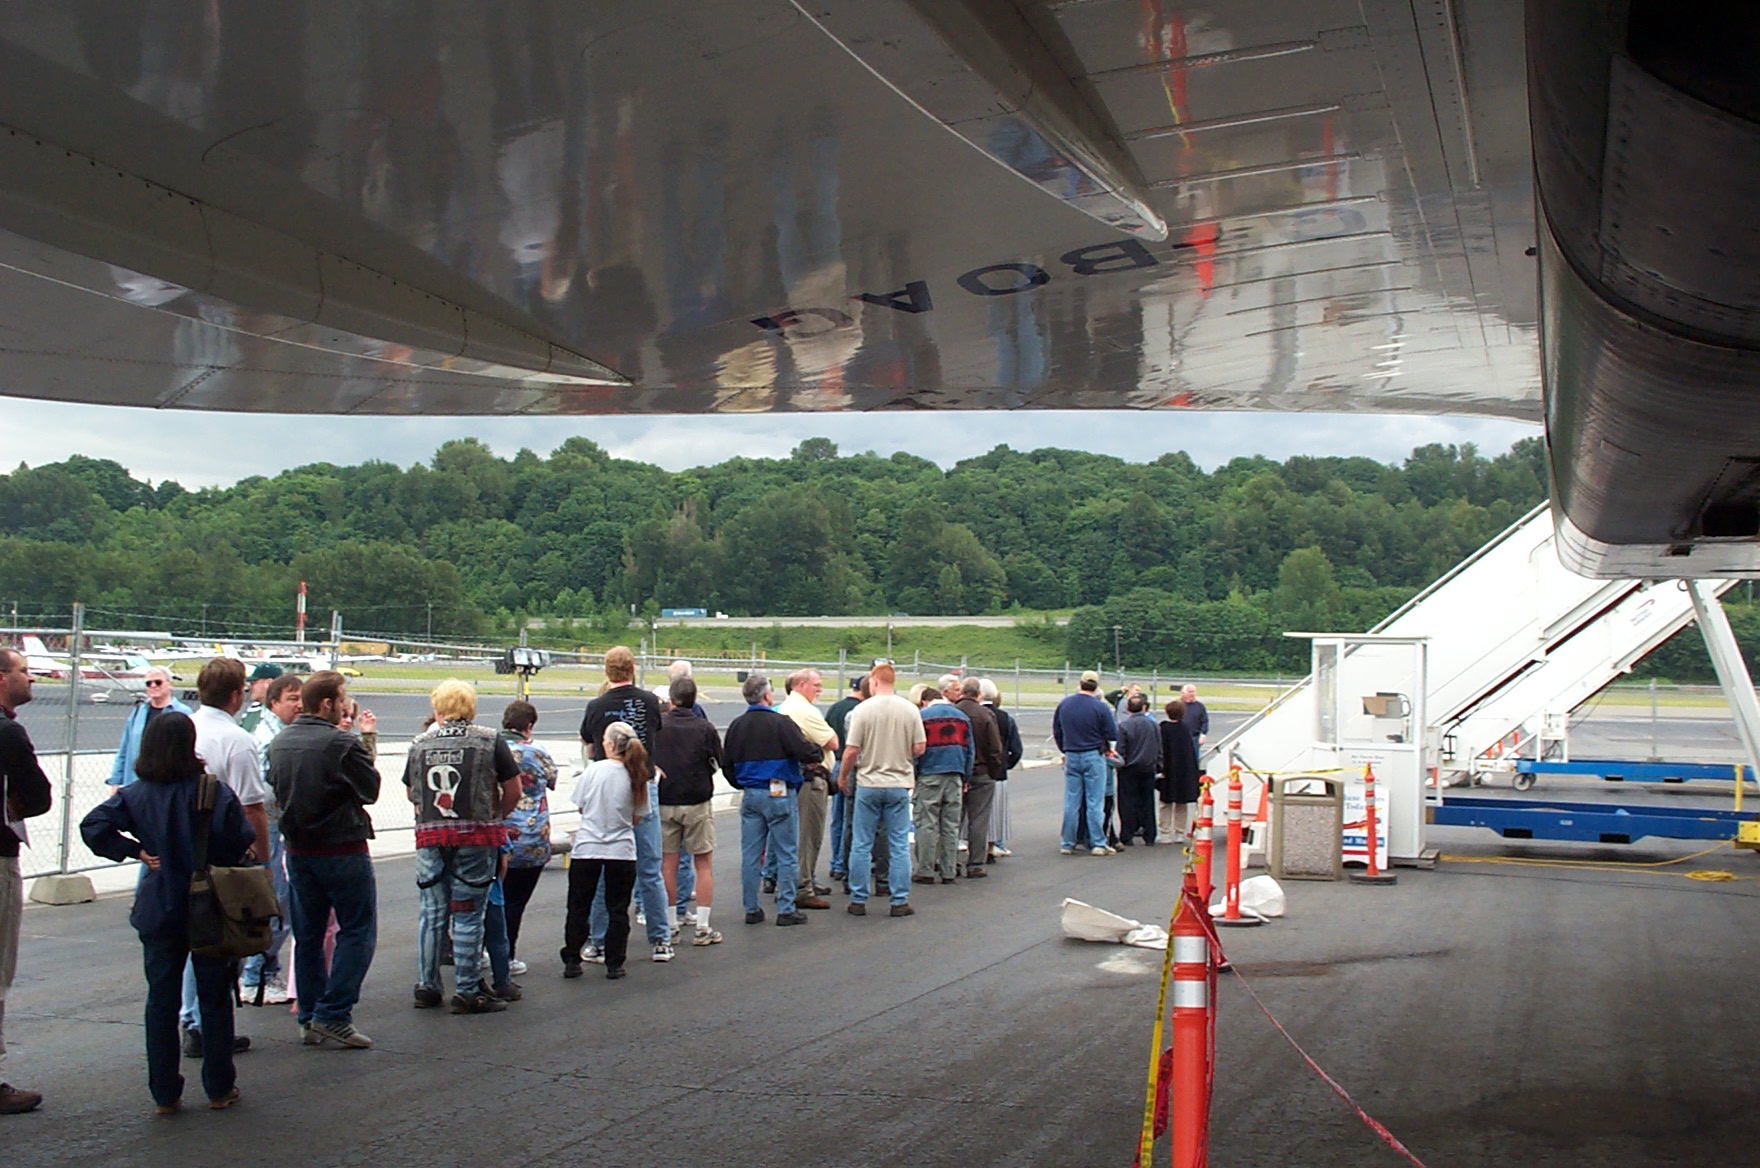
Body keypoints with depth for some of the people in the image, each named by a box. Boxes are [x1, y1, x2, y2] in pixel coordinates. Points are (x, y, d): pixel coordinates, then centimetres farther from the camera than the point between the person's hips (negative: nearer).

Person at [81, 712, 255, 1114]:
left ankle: (165, 1093, 14)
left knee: (161, 999, 10)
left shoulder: (136, 794, -4)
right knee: (214, 998, 9)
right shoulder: (214, 792, -12)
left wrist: (136, 850, -5)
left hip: (158, 911, 2)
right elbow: (243, 843, -15)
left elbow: (93, 826, -15)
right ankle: (219, 1088, 16)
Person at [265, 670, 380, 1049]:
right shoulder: (342, 744, -18)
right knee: (357, 931, 2)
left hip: (298, 850, 7)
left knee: (307, 935, 14)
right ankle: (333, 1014, -5)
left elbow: (276, 790, 14)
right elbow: (371, 789, -7)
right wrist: (364, 745, 4)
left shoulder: (279, 743, 4)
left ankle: (310, 1019, 17)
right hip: (342, 848, -7)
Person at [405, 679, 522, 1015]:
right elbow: (513, 792, 0)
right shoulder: (490, 741, 0)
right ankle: (467, 992, 3)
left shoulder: (420, 744, 7)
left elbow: (411, 793, 14)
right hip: (476, 836, -3)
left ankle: (426, 987, 17)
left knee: (432, 914, 11)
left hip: (430, 836, 3)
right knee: (468, 916, 0)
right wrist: (494, 818, 14)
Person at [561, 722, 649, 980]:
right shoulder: (637, 777, -5)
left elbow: (580, 807, 1)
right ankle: (614, 964, 9)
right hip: (621, 851, 1)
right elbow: (637, 817, 3)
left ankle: (571, 961, 14)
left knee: (578, 908, 10)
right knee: (618, 909, 10)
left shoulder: (594, 770, -9)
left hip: (586, 849, -1)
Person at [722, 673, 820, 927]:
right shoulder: (780, 723, -13)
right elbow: (808, 753, -19)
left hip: (750, 795, 5)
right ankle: (786, 909, 3)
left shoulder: (736, 726, 5)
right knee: (786, 854, 2)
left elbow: (726, 764, 11)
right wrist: (817, 754, 3)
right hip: (780, 794, -5)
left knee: (750, 854, 9)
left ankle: (751, 909, 13)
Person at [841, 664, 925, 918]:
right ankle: (900, 901, 8)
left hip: (868, 784, -2)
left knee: (861, 846, 7)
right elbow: (920, 748, 0)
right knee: (899, 845, 8)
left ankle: (858, 901, 11)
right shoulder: (910, 710, -2)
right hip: (899, 784, 2)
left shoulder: (863, 710, -9)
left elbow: (851, 751, -10)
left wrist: (843, 777, 6)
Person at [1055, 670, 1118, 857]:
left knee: (1071, 802, 8)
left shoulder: (1063, 704, 2)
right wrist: (1106, 747, 12)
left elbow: (1056, 731, 10)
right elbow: (1113, 735, -9)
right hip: (1093, 757, -4)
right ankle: (1098, 843, 2)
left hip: (1071, 757, 4)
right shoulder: (1101, 707, -12)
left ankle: (1068, 844, 11)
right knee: (1095, 802, 0)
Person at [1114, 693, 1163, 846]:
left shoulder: (1123, 726, -13)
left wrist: (1120, 764, 1)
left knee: (1128, 803, 3)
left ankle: (1126, 837, 3)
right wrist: (1158, 767, 17)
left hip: (1129, 770, -4)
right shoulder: (1153, 725, 2)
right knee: (1147, 802, 11)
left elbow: (1120, 751, -12)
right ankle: (1149, 837, 14)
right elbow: (1159, 749, 9)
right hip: (1149, 769, 4)